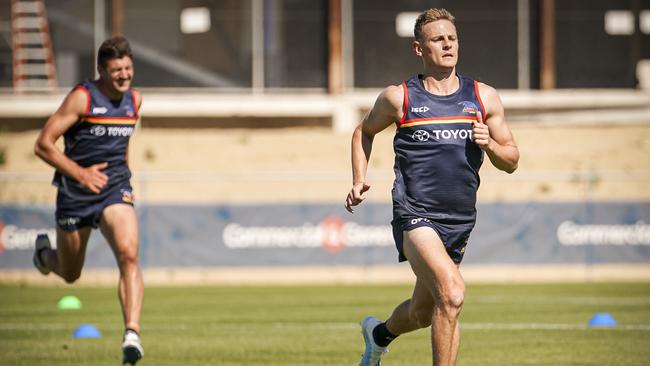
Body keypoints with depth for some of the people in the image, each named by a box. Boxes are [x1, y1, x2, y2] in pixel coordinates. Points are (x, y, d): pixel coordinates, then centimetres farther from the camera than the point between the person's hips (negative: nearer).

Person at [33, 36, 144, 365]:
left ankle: (132, 333, -30)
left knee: (128, 255, -25)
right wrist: (80, 173, -16)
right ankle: (44, 252, 51)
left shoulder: (134, 100, 5)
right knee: (70, 275, 14)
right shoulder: (81, 97, -12)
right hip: (75, 194, -2)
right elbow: (43, 144, -12)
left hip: (115, 190, 3)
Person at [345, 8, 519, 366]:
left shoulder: (483, 97, 7)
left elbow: (511, 161, 11)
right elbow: (364, 132, 20)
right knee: (451, 292, -28)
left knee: (423, 313, 19)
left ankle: (379, 333, 53)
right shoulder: (399, 97, 1)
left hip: (460, 222, 5)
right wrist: (359, 181, 7)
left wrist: (489, 144, -10)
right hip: (415, 215, -4)